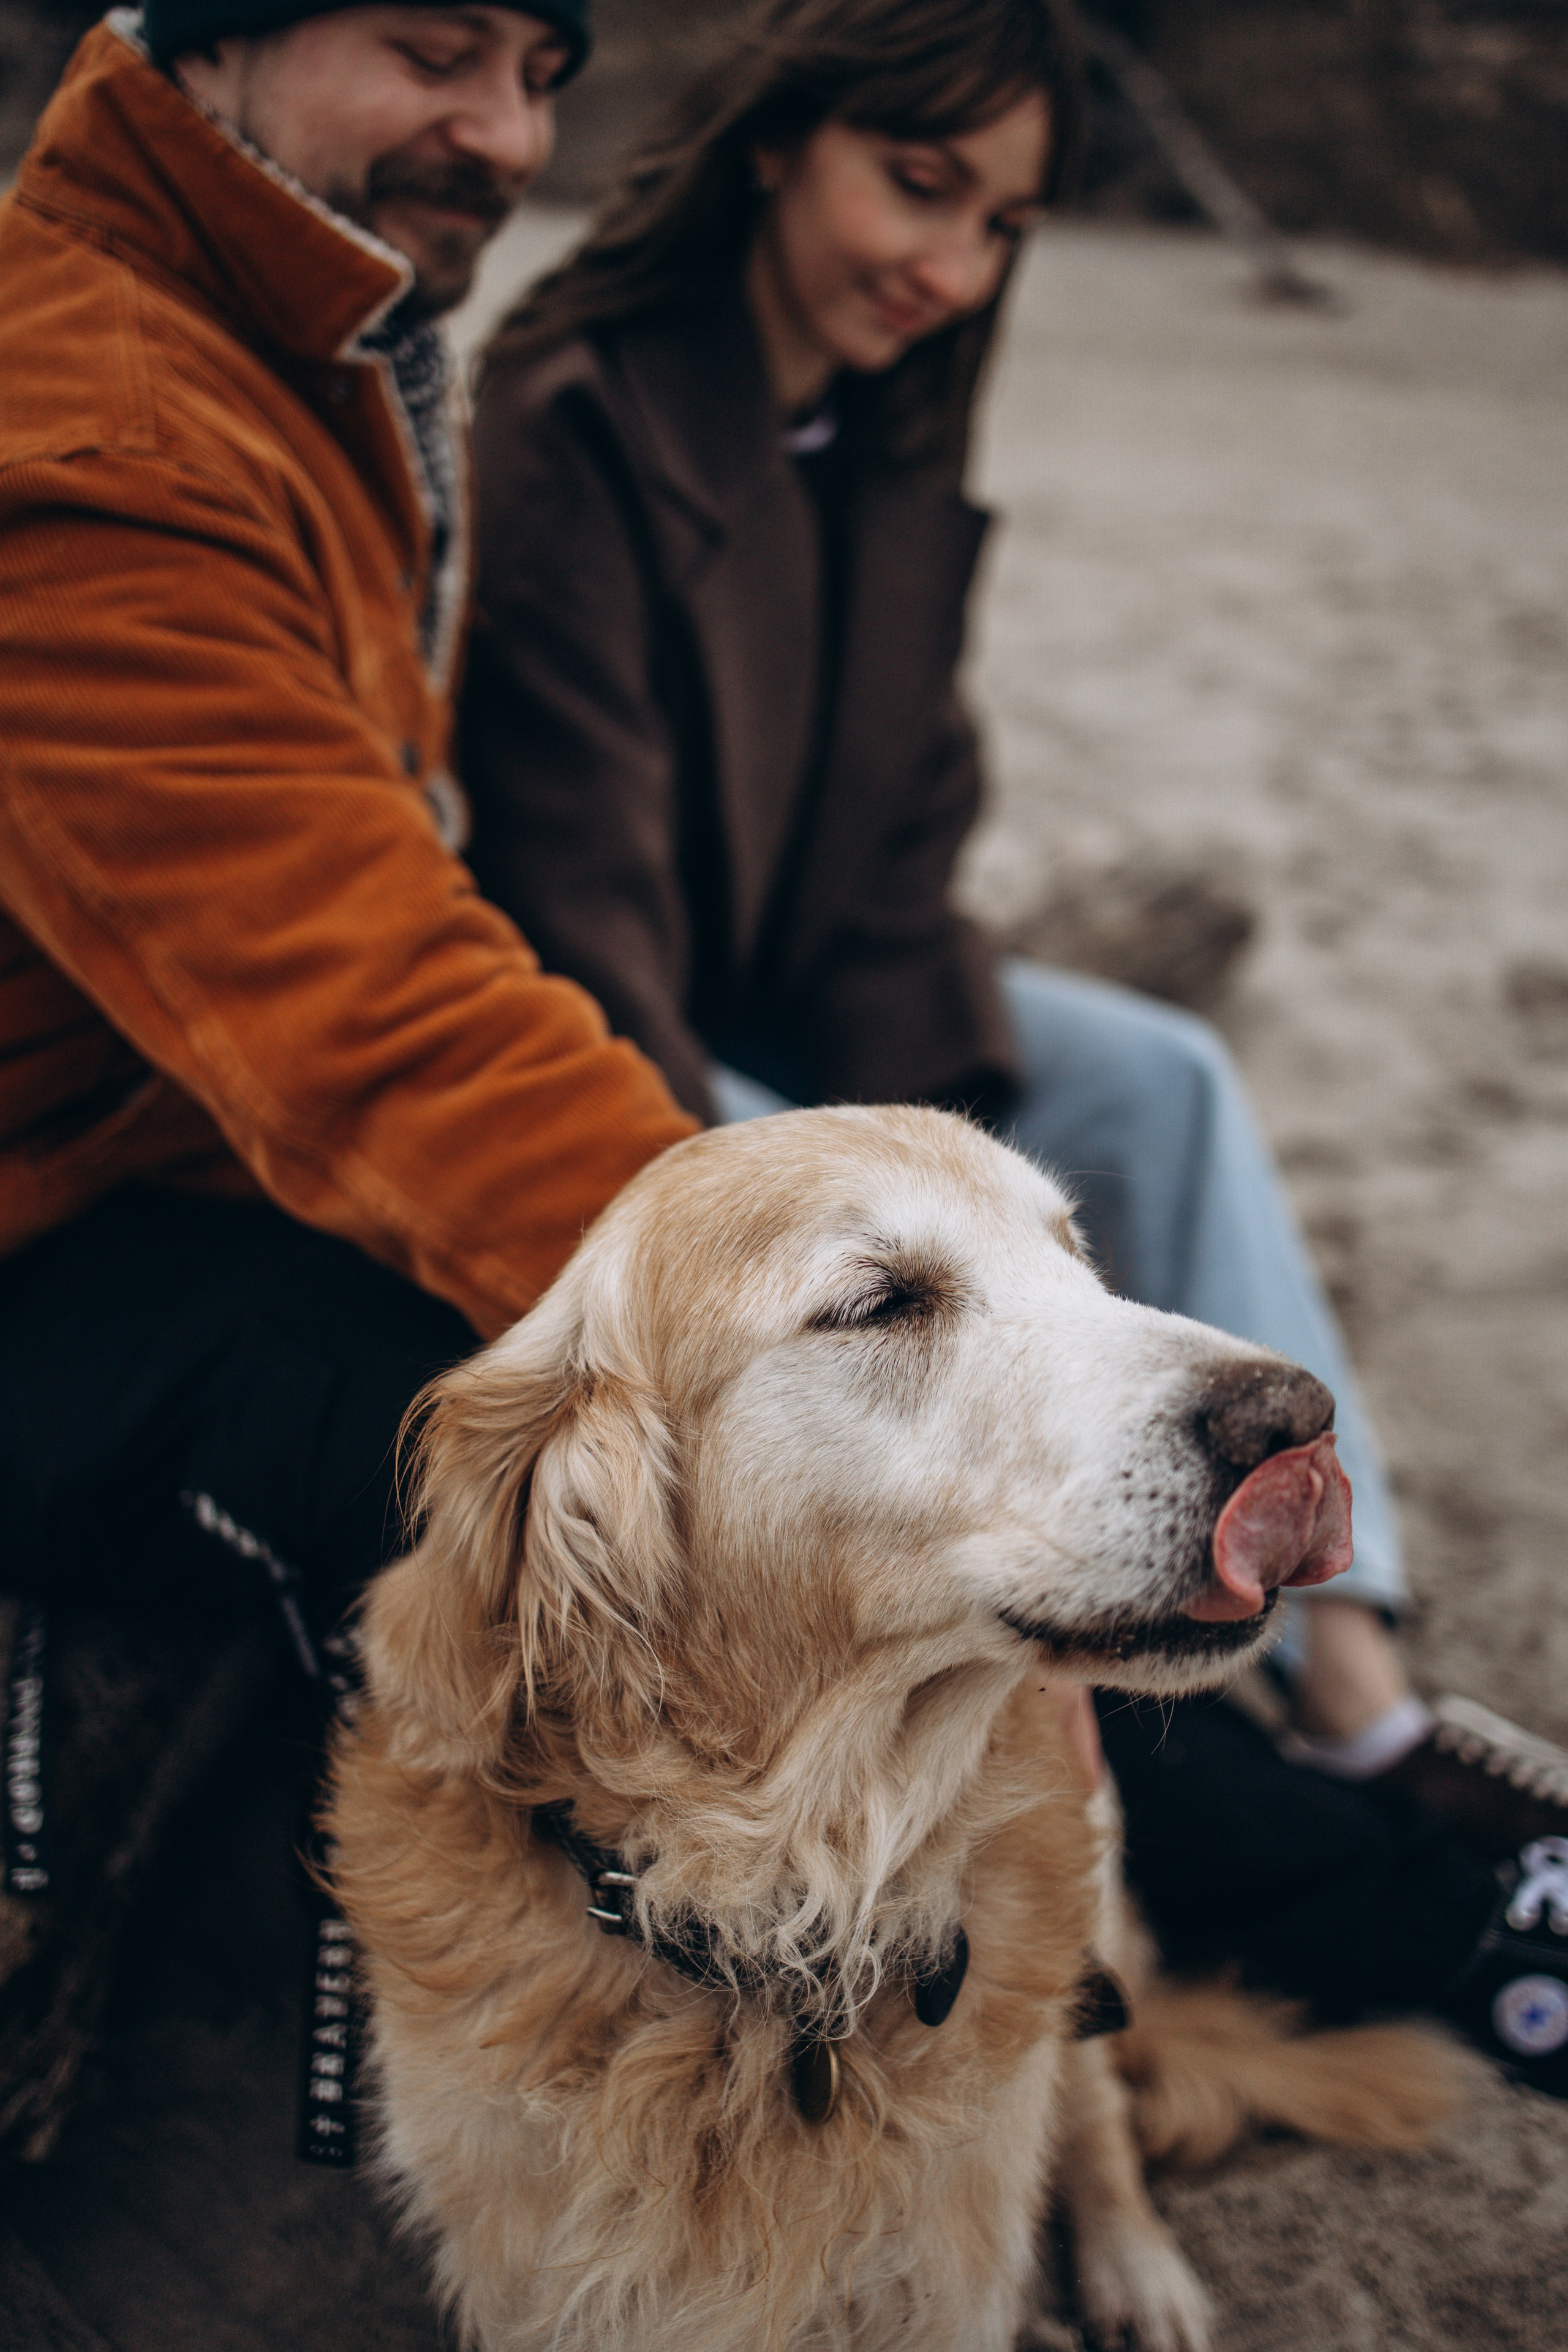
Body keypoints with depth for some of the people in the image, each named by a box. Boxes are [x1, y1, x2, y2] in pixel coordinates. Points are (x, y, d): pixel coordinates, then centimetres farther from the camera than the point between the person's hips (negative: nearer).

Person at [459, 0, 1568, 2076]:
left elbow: (890, 873, 4)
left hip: (772, 1004, 8)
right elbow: (573, 905, -25)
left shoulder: (885, 461, 5)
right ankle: (1174, 1807, -15)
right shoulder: (573, 426, -21)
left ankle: (1356, 1698, -11)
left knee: (1161, 1084, -6)